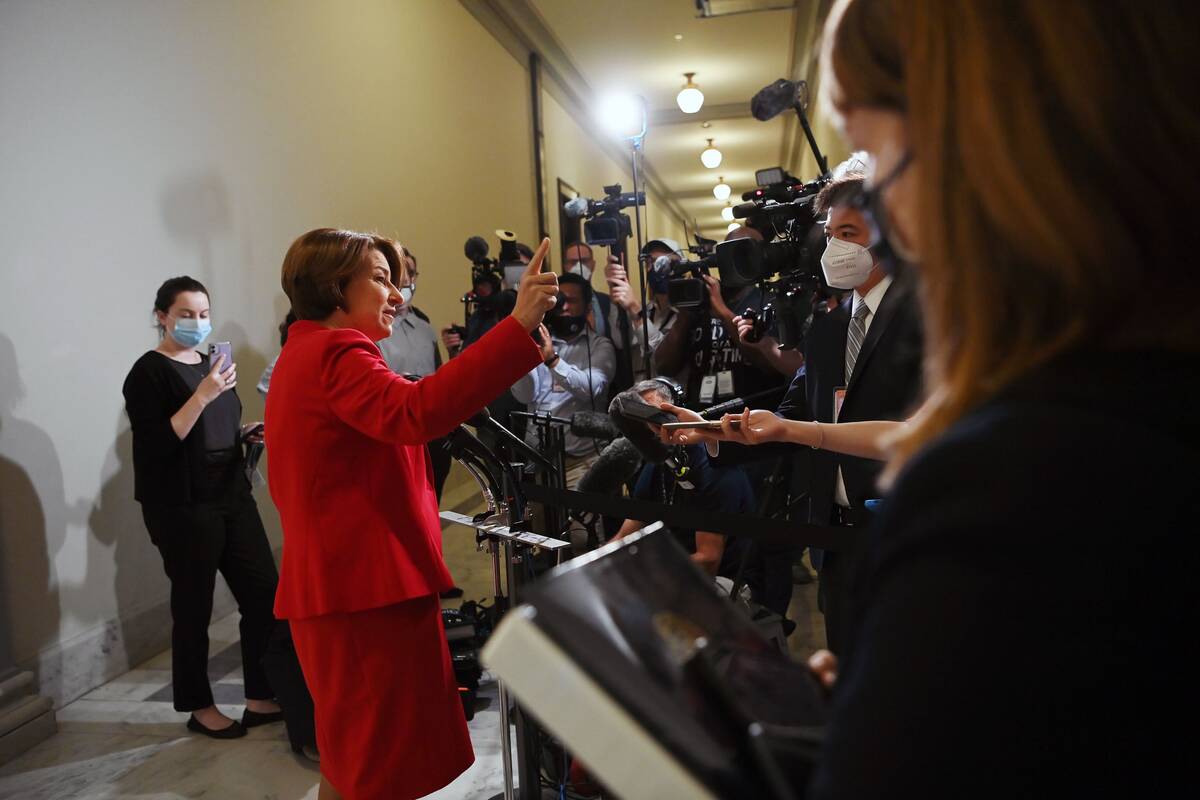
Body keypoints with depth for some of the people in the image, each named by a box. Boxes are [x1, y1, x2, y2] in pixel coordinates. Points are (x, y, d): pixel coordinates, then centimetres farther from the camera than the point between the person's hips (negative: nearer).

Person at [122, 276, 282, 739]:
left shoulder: (209, 363, 15)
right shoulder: (149, 372, -7)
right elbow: (157, 444, -18)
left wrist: (247, 434, 6)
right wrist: (202, 396, -25)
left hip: (232, 496, 7)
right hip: (182, 508, -7)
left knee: (265, 594, 3)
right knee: (193, 609, 3)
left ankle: (261, 699, 15)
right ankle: (199, 708, 20)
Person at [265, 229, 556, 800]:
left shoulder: (303, 355, 20)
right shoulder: (334, 353, -15)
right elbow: (414, 412, -34)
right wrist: (518, 326, -38)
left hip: (338, 581, 11)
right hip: (369, 585, -11)